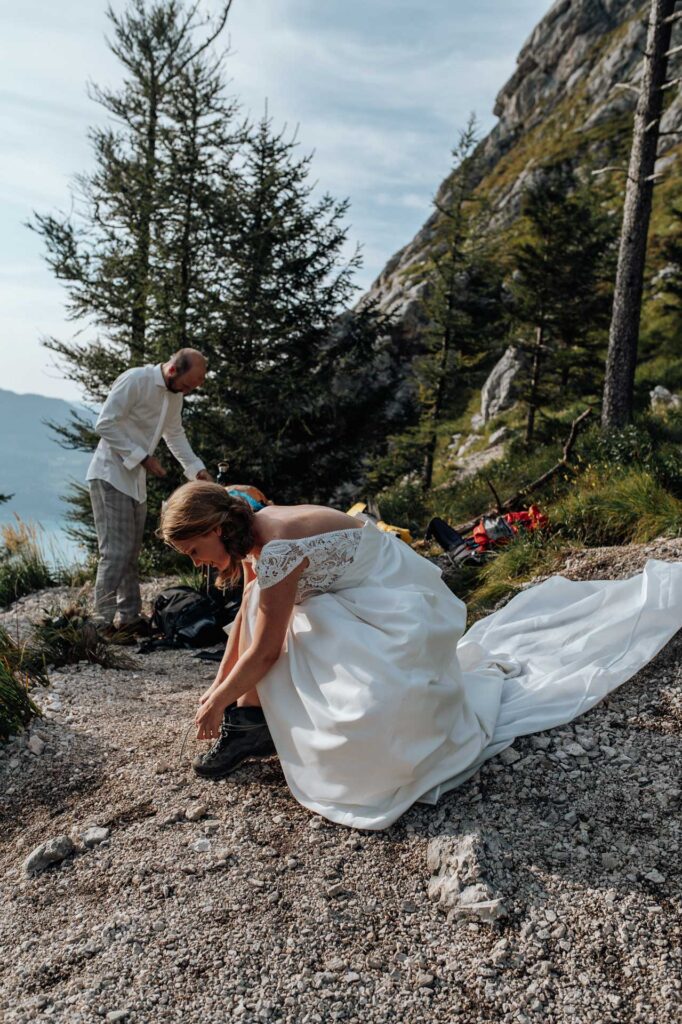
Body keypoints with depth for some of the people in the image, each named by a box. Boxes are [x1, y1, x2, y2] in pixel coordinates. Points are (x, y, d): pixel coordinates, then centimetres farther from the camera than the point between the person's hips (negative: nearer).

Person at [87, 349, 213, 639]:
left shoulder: (175, 394, 8)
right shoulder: (135, 380, -18)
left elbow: (175, 434, 19)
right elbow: (105, 425, -20)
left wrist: (196, 468, 9)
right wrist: (143, 457, -20)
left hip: (135, 479, 8)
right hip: (110, 475, -8)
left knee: (131, 552, 10)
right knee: (116, 552, -11)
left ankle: (130, 617, 17)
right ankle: (103, 623, -3)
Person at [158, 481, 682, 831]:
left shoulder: (276, 550, -28)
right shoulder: (256, 533, 1)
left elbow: (264, 651, -19)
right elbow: (245, 621, 11)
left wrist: (218, 703, -5)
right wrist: (219, 687, 15)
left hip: (401, 613, -9)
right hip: (362, 608, 9)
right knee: (258, 602, 0)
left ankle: (488, 679, 7)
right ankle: (254, 721, 11)